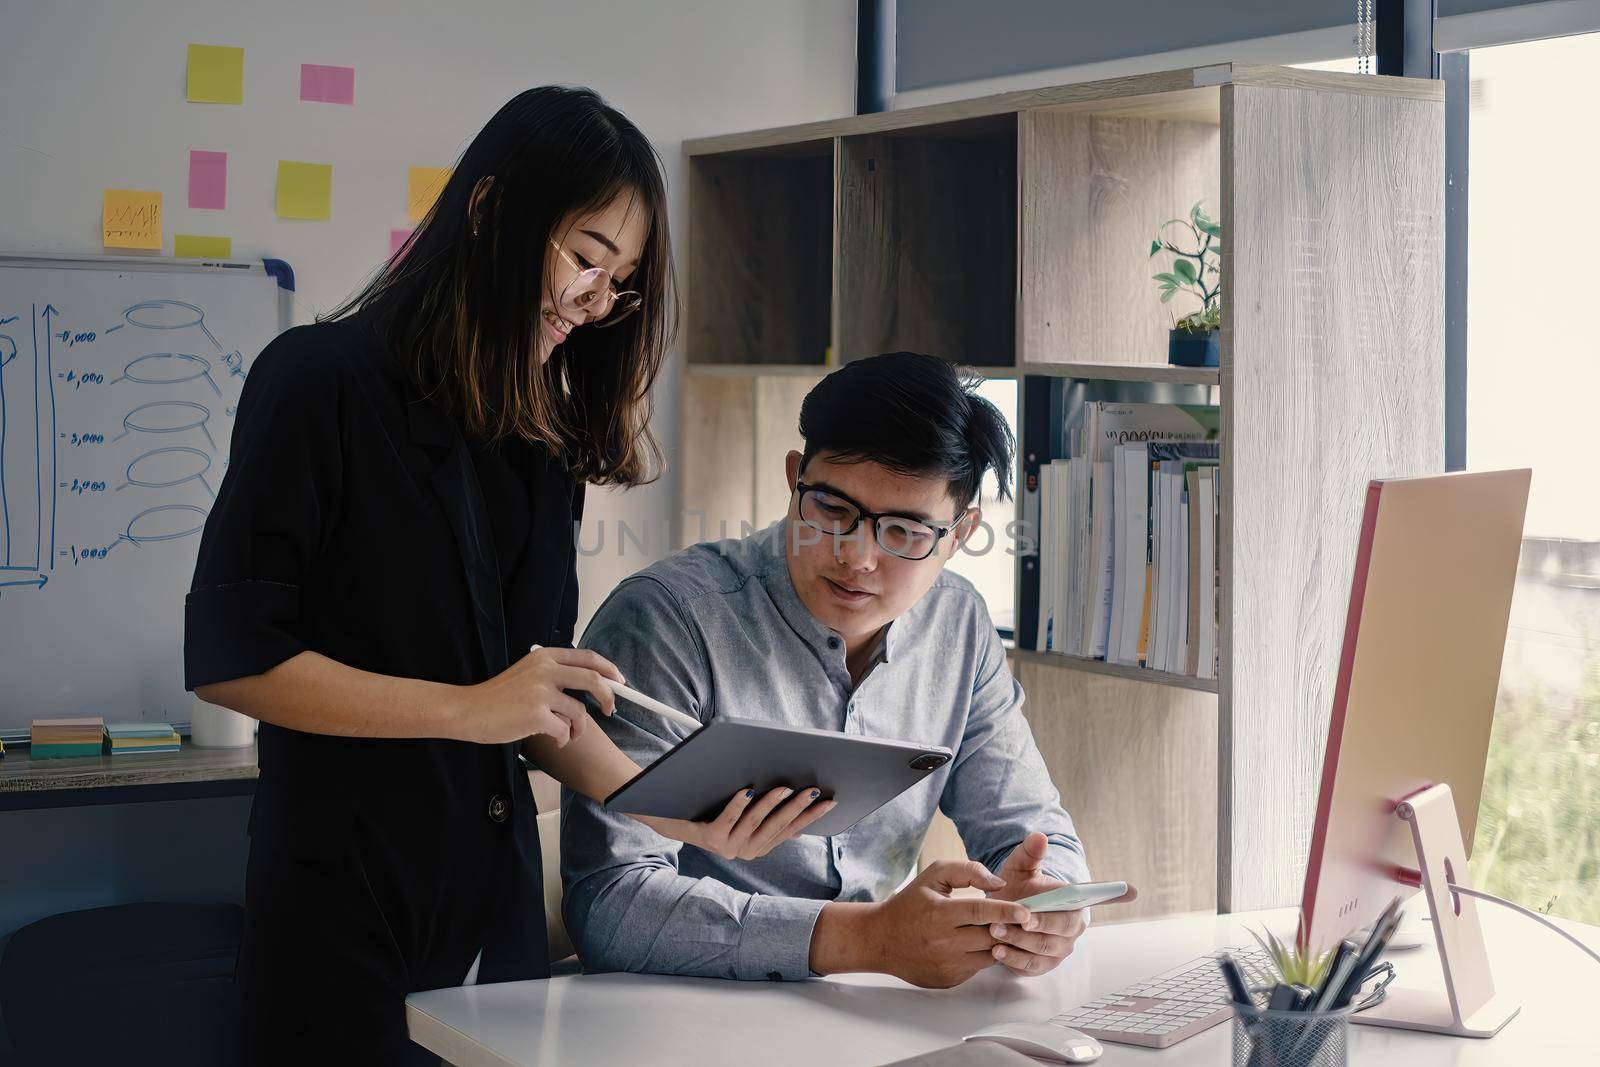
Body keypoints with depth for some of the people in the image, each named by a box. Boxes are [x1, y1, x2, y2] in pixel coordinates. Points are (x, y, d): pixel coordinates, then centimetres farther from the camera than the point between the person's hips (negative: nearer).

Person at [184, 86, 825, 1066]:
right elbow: (227, 657, -12)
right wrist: (469, 709, -16)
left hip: (498, 900, 6)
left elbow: (540, 702, 14)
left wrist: (681, 817, -1)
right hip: (346, 901, -6)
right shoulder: (322, 381, -7)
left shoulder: (542, 442, 12)